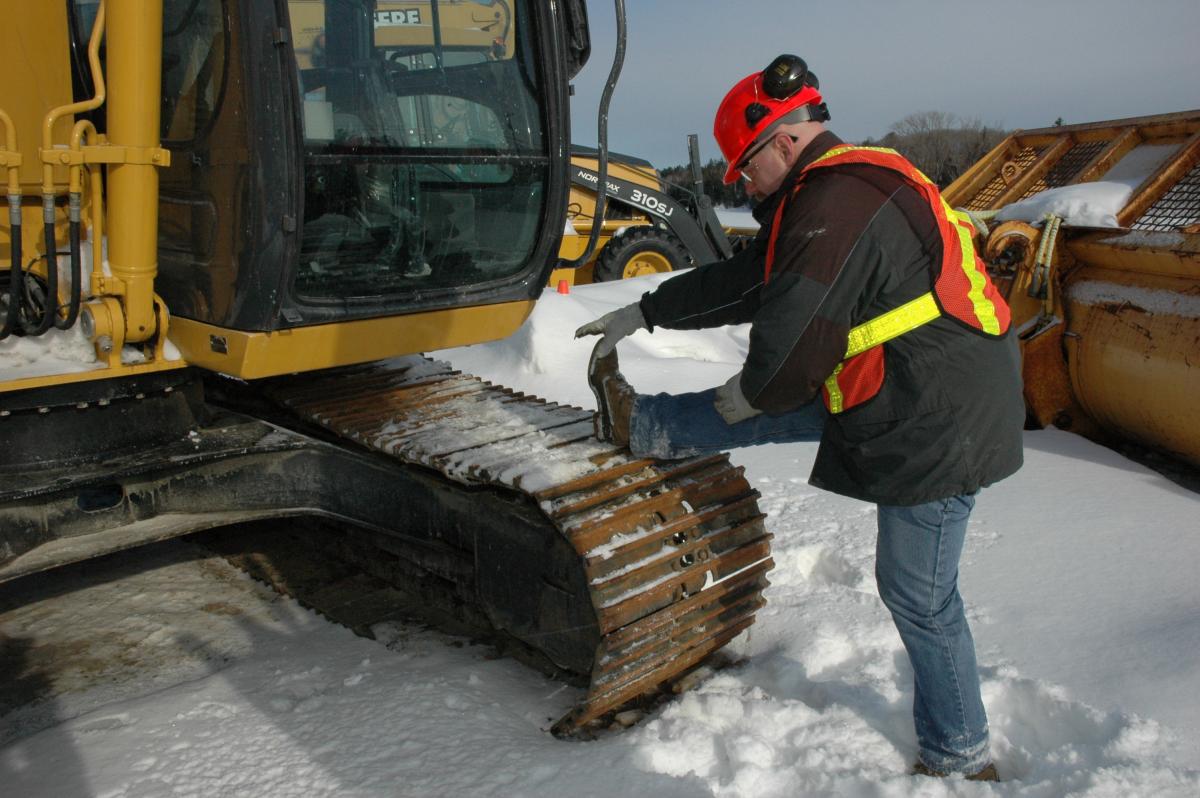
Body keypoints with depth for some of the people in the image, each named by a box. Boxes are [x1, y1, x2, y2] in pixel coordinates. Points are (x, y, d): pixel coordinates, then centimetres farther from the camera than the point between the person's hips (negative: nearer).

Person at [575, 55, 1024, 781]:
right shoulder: (845, 187, 13)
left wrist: (752, 390, -2)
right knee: (775, 404, 16)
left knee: (920, 597, 6)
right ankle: (641, 426, 34)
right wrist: (645, 314, 21)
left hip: (938, 424, -9)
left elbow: (793, 339, -23)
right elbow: (746, 279, 18)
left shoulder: (837, 203, -21)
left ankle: (959, 758, 26)